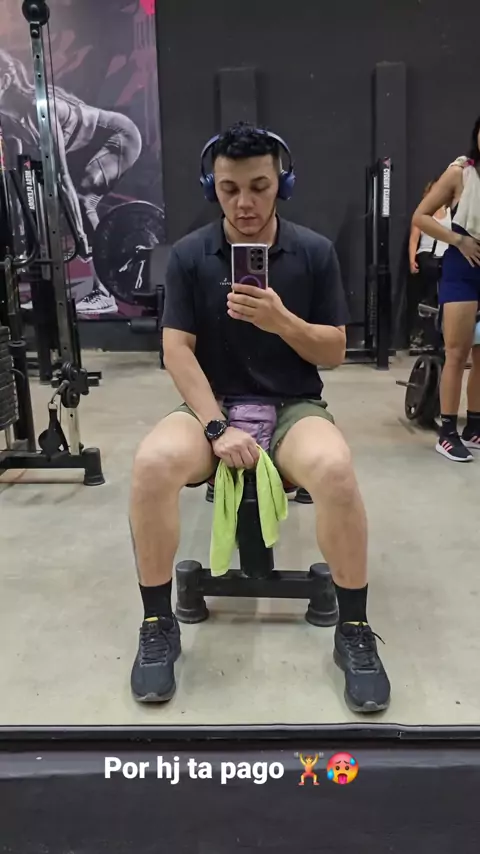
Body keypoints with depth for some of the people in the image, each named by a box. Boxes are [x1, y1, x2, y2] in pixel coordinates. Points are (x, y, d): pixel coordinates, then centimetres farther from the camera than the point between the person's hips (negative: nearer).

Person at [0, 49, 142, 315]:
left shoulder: (38, 108, -28)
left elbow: (61, 173, -32)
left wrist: (79, 231, -32)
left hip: (121, 137, -9)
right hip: (100, 142, 9)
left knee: (82, 199, -20)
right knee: (82, 201, 3)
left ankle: (104, 294, -18)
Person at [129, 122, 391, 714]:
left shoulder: (314, 252, 0)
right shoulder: (189, 255, 0)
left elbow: (333, 353, 0)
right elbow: (177, 351, -5)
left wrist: (281, 320, -20)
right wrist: (217, 427, -18)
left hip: (295, 407, 0)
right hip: (213, 404, 1)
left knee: (335, 469, -35)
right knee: (152, 463, -32)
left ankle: (354, 631, -12)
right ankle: (158, 625, -11)